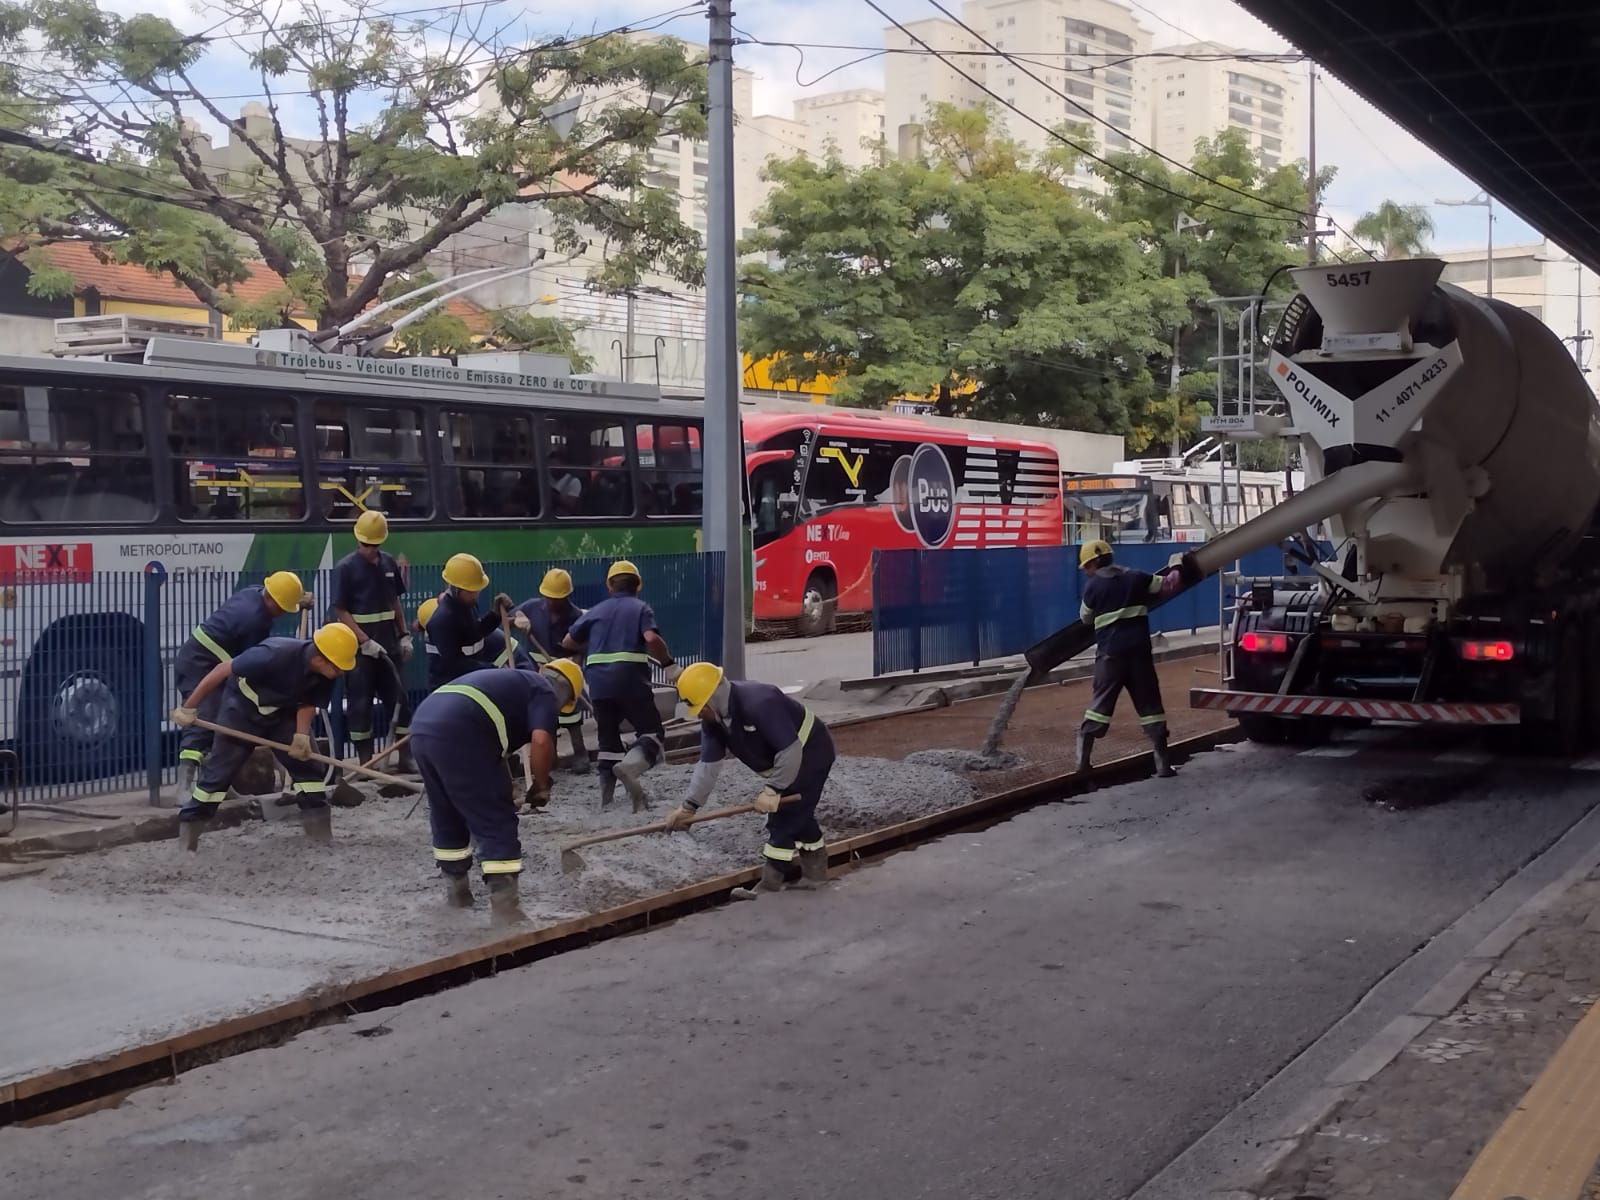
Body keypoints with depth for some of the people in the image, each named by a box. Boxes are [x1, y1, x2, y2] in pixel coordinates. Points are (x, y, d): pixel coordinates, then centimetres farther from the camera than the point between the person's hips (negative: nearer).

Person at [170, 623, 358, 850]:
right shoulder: (276, 654, -38)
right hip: (242, 708, -5)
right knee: (220, 768, -4)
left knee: (306, 761, -5)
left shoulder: (325, 675, -20)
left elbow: (308, 703, -5)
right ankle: (189, 824, 10)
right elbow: (223, 669, -32)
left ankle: (319, 828, 1)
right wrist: (188, 707, -27)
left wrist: (301, 734, -24)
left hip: (282, 712, 5)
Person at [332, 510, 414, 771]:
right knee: (360, 704, 0)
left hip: (388, 644, 5)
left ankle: (405, 757, 13)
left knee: (400, 699, 6)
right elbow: (340, 610, -10)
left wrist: (404, 635, 9)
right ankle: (364, 763, 5)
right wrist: (365, 641, -16)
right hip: (360, 646, -5)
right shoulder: (346, 567, -8)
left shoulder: (389, 564, 7)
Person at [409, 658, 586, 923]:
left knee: (447, 819, 25)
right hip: (458, 735, -9)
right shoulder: (545, 691, 9)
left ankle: (457, 897, 38)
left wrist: (501, 792, 41)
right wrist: (542, 786, 4)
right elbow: (541, 741, -10)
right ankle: (505, 910, -2)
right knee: (497, 824, 1)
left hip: (422, 726, 9)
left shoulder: (513, 681, 35)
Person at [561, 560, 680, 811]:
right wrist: (670, 665, -5)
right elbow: (652, 639, -14)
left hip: (599, 684, 4)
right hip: (631, 681, -4)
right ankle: (631, 764, -26)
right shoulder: (640, 608, 5)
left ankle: (606, 799, 12)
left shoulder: (596, 611, 17)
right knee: (652, 732, 5)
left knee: (608, 739, 15)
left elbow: (568, 643, 18)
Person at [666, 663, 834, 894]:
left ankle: (770, 885, -3)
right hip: (787, 759, 9)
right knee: (797, 814, 19)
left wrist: (773, 790, -34)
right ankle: (815, 869, 35)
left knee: (784, 817, -9)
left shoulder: (759, 703, -35)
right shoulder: (713, 719, -7)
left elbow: (791, 751, -35)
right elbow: (708, 764, -6)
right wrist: (690, 805, -13)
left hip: (811, 753, -9)